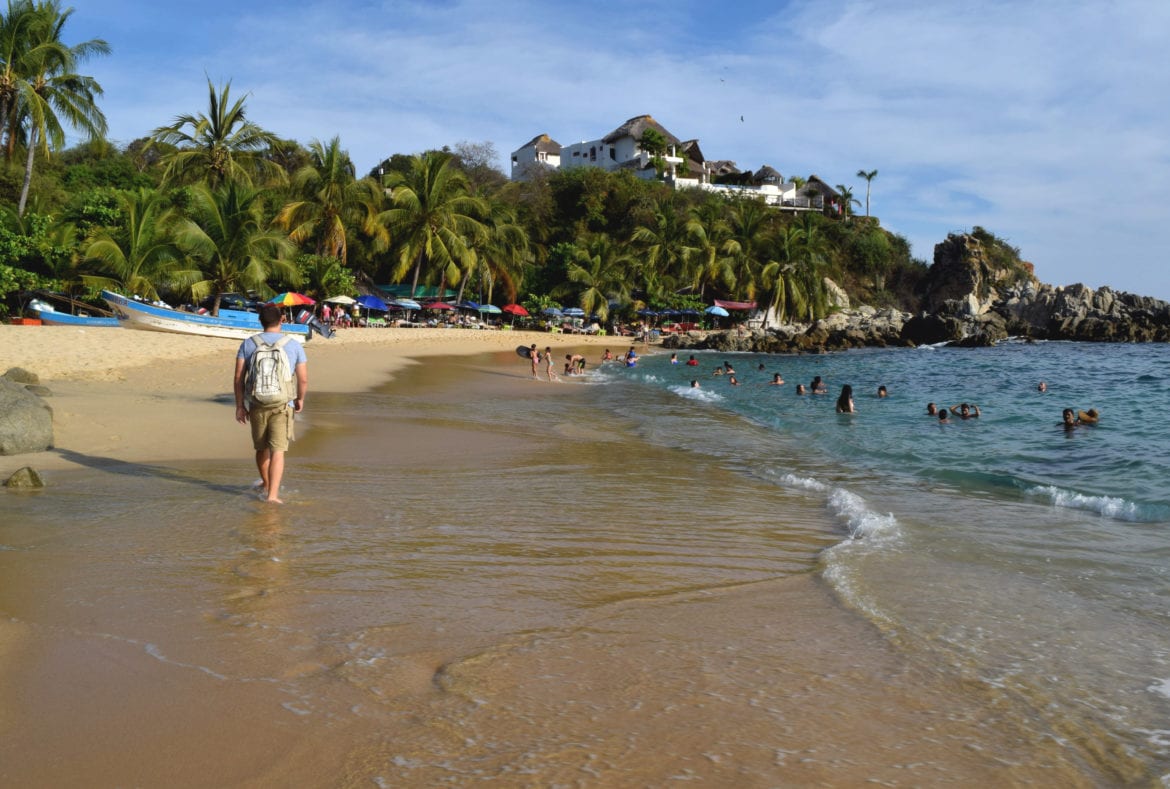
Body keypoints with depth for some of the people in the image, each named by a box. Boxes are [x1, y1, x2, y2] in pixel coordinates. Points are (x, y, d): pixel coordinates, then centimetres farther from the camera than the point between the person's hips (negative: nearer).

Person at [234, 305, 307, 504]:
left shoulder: (248, 344, 1)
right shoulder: (294, 345, -2)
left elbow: (238, 378, -2)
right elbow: (303, 380, -2)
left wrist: (239, 405, 5)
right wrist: (300, 399, 16)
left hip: (256, 405, 2)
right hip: (282, 405, -2)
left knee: (261, 448, 20)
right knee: (277, 451, -2)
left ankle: (266, 484, 40)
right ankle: (273, 494, -11)